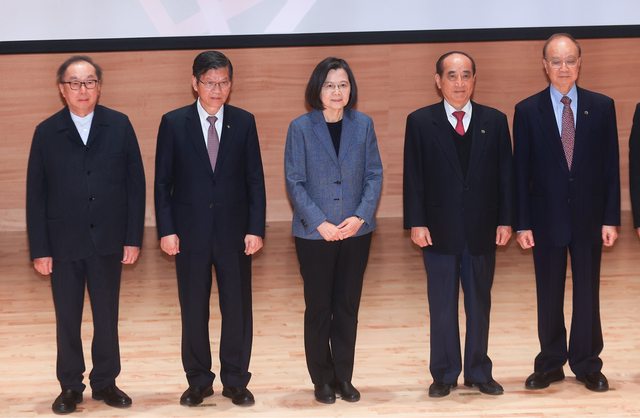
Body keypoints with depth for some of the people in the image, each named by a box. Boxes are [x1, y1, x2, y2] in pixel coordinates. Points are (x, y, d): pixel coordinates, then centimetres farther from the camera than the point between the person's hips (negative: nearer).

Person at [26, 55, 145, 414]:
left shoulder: (119, 126, -1)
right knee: (67, 320, 8)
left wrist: (134, 237, -4)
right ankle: (70, 387, 20)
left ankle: (105, 382, 24)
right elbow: (36, 194, -1)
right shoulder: (47, 132, -1)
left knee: (107, 317, 10)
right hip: (64, 243, 0)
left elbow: (135, 183, 0)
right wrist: (40, 249, -5)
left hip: (108, 240, 0)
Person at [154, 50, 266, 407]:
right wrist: (167, 230, -7)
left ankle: (236, 381, 18)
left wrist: (256, 229, -4)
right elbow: (163, 182, 1)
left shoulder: (244, 122, 3)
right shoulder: (174, 123, 0)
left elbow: (255, 180, 3)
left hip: (235, 233, 1)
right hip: (191, 233, -1)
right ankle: (199, 381, 20)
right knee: (194, 311, 7)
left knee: (238, 309, 6)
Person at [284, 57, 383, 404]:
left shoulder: (363, 124, 2)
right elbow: (294, 182, -7)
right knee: (319, 308, 6)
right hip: (314, 233, -2)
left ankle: (343, 377, 19)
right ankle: (322, 379, 18)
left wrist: (360, 216, -10)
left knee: (348, 307, 9)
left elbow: (375, 175, 2)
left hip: (356, 232, 2)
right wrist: (320, 223, -14)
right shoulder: (300, 127, -5)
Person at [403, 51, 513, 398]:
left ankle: (478, 372, 21)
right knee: (442, 307, 6)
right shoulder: (420, 121, 0)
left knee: (479, 305, 10)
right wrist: (416, 223, -8)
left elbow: (505, 175, 4)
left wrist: (505, 220, -1)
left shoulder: (495, 121, 4)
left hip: (482, 230, 2)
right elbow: (413, 177, -2)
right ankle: (444, 374, 16)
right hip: (439, 230, -1)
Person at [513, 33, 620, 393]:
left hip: (589, 218, 1)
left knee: (587, 294, 7)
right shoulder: (527, 110, -1)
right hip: (547, 218, 0)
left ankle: (587, 365, 18)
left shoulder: (602, 106, 1)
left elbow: (611, 167, 1)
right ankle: (551, 364, 19)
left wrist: (611, 219, -4)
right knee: (549, 297, 8)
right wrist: (523, 223, -5)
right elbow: (521, 171, -1)